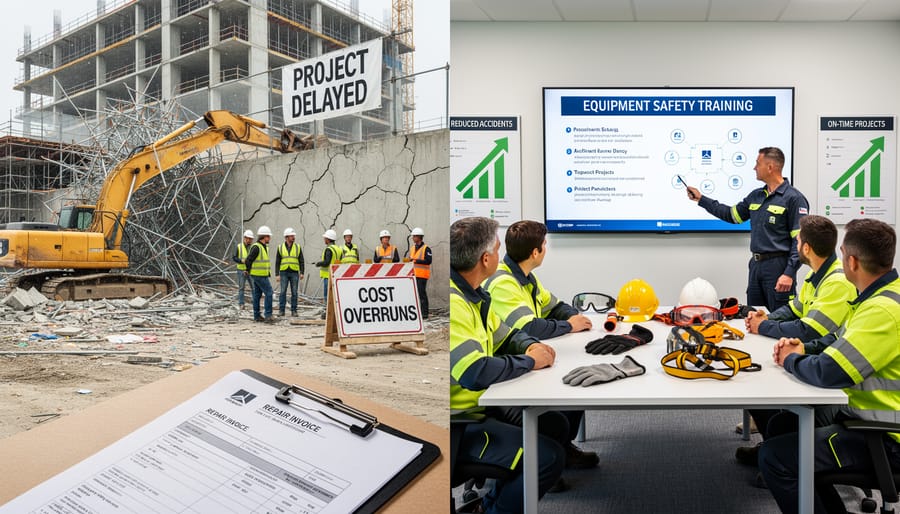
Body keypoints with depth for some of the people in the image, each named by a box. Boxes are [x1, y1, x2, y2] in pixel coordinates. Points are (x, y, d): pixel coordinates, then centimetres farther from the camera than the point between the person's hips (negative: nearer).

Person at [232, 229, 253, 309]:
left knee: (254, 287, -1)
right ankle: (241, 304, 12)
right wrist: (242, 260, -17)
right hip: (241, 270, -1)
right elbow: (234, 257, -2)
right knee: (241, 288, 5)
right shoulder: (238, 247, -1)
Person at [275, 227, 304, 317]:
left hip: (294, 273, 0)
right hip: (284, 273, 0)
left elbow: (301, 261, 5)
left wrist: (302, 273, -5)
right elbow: (277, 262, 5)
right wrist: (277, 274, -1)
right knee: (283, 292, -2)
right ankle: (281, 310, 5)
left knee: (294, 292, 1)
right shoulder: (280, 247, 5)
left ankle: (293, 311, 8)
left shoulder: (298, 247, 5)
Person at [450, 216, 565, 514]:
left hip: (481, 404, 10)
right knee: (550, 457, -16)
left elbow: (504, 335, 17)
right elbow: (476, 374, -35)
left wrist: (532, 346, -5)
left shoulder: (472, 294, 5)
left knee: (556, 425, 16)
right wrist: (530, 362, -19)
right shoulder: (453, 302, -27)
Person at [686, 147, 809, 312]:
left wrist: (789, 273, -20)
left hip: (778, 267, -7)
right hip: (756, 265, 8)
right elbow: (732, 215, 24)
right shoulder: (755, 196, 12)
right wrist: (701, 199, 23)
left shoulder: (794, 198, -10)